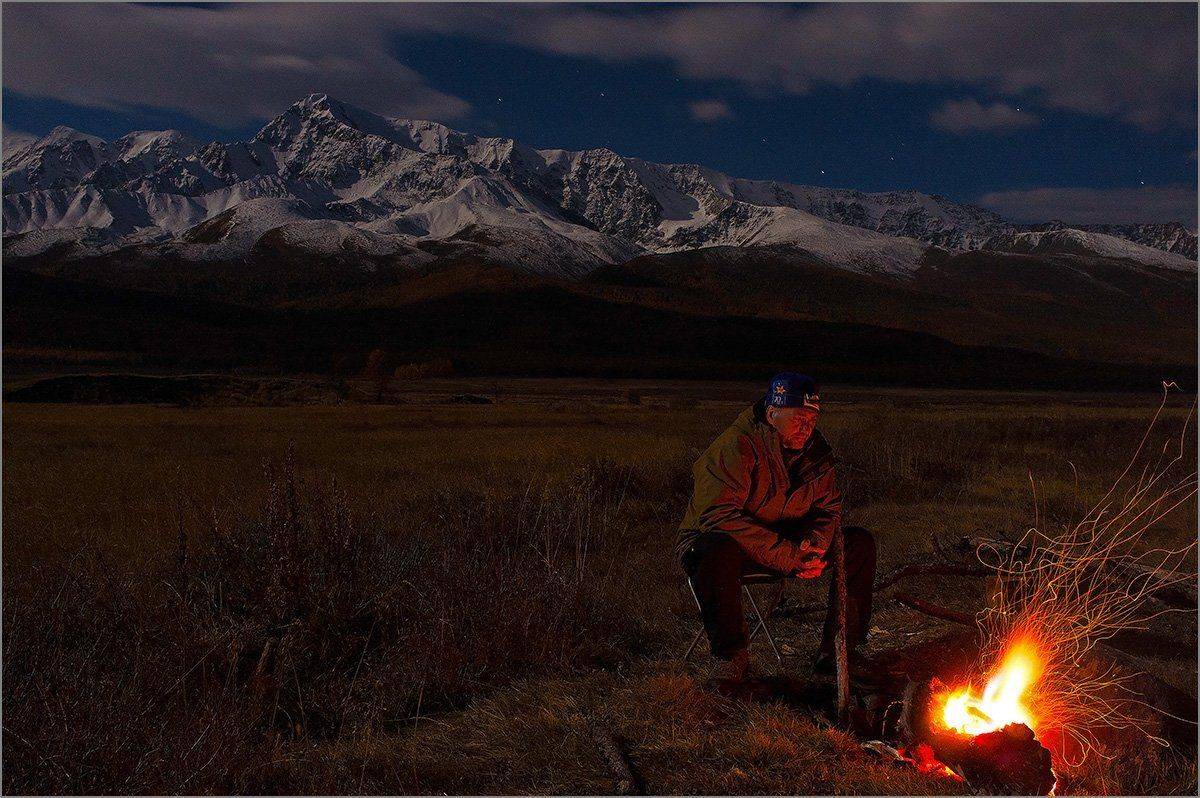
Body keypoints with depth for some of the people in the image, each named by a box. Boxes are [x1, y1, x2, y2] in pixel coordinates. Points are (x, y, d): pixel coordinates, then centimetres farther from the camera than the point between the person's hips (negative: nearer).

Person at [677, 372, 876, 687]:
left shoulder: (814, 448, 0)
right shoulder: (736, 447, -23)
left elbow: (829, 507, 6)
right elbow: (718, 516, -31)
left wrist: (813, 543, -18)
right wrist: (786, 556, -32)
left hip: (788, 543, 7)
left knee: (860, 543, -5)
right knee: (718, 553, -42)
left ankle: (838, 648, 0)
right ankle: (732, 655, -21)